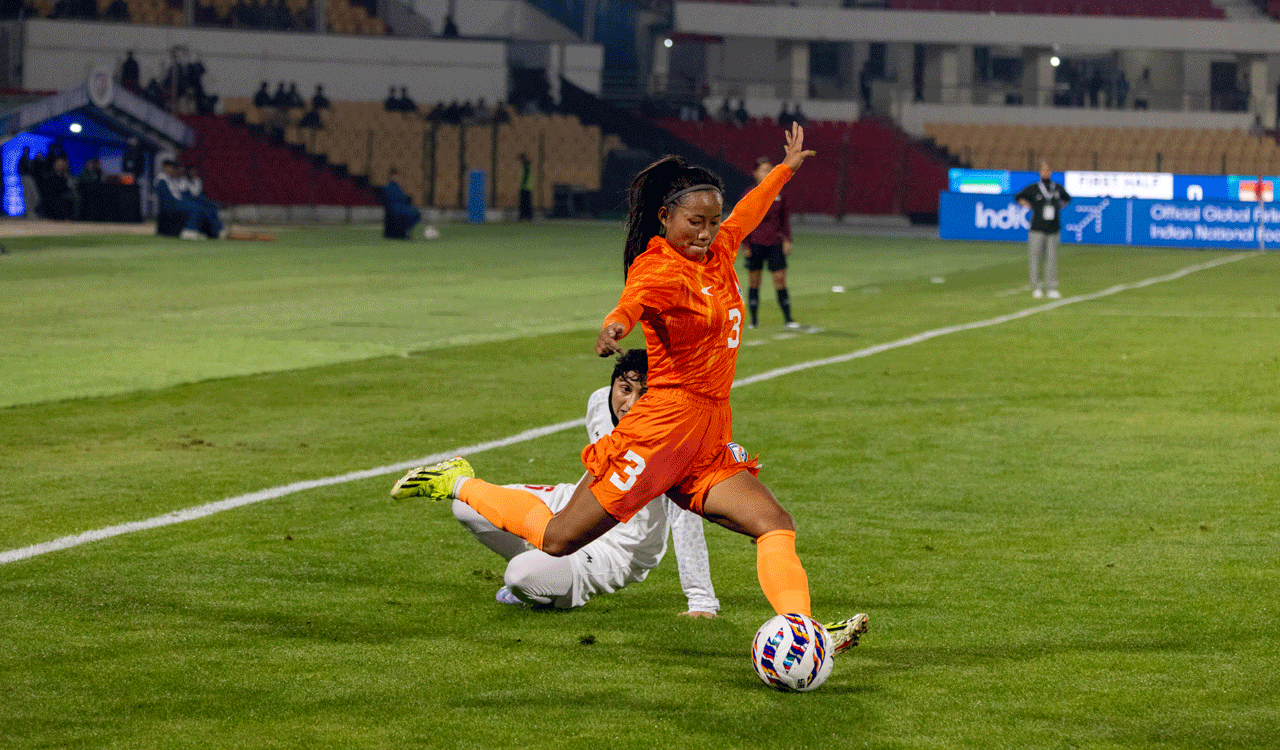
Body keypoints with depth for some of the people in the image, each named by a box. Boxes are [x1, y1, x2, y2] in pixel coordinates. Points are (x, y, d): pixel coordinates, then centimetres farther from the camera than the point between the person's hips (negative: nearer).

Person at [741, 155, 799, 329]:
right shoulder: (749, 196, -3)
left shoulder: (779, 195, 5)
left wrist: (787, 239, 5)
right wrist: (745, 245, -5)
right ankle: (754, 319, 14)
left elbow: (785, 218, 12)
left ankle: (787, 318, 0)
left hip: (775, 243, 2)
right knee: (754, 280, 5)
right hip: (755, 242, -2)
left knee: (780, 279, -3)